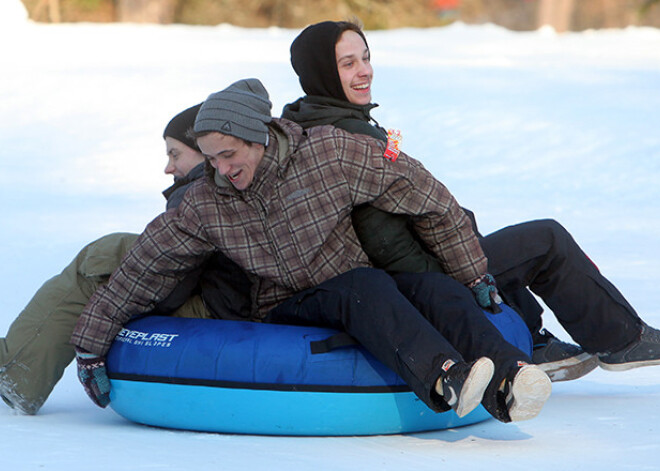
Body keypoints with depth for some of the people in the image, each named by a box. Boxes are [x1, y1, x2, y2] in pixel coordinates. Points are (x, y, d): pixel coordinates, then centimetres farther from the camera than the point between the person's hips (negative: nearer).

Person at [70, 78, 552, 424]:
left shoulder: (331, 154, -9)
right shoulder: (205, 207, -4)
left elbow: (428, 198, -2)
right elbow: (139, 274, 4)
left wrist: (473, 276, 0)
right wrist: (91, 347, 5)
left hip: (367, 303, 1)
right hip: (287, 313, -1)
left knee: (438, 291, -30)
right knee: (366, 285, -35)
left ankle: (507, 383, -57)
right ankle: (444, 377, -61)